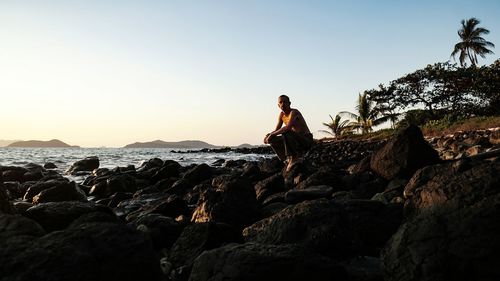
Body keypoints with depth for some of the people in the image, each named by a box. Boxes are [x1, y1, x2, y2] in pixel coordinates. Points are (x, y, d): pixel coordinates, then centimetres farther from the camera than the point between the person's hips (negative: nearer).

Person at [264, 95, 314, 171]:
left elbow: (288, 127, -34)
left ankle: (293, 158, -21)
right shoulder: (281, 115, 7)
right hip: (296, 140, 8)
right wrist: (268, 135, -14)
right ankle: (288, 160, 1)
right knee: (273, 140, -1)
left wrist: (272, 134, -30)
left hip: (307, 140, -8)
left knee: (286, 133, -33)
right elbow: (276, 130, 8)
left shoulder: (294, 112, -18)